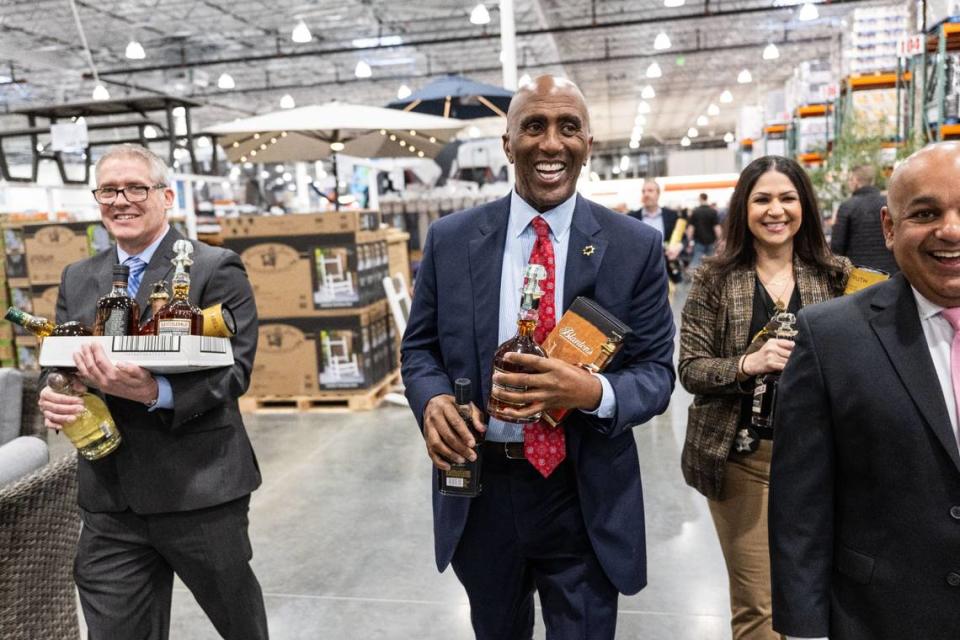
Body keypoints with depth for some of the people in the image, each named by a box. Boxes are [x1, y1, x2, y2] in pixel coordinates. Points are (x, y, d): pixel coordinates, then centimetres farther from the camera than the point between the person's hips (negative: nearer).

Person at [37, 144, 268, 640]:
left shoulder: (216, 269, -6)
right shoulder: (77, 278, 12)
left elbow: (233, 369, -14)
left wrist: (153, 391, -29)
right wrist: (54, 399, -9)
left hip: (200, 490, -4)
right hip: (107, 503, 5)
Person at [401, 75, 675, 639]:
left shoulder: (635, 247, -7)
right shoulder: (450, 239, -3)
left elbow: (657, 371, -6)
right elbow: (420, 346, 4)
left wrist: (593, 392, -27)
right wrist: (433, 400, -18)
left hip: (585, 497, -1)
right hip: (478, 488, 2)